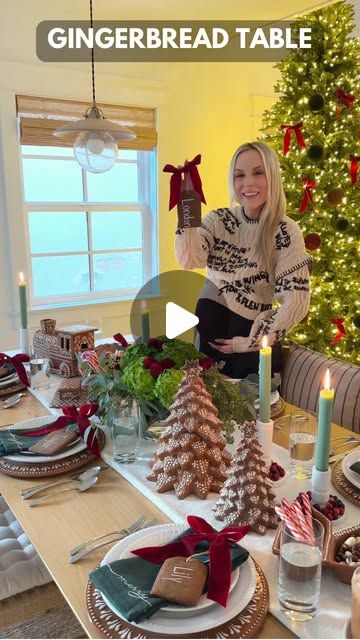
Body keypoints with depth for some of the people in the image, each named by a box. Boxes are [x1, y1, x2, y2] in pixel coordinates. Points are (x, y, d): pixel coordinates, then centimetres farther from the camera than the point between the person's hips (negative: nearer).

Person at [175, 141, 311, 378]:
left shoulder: (286, 232, -12)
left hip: (254, 347, -2)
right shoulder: (218, 220, -2)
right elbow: (189, 259, -20)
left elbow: (296, 301, -16)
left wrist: (253, 342, -14)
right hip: (210, 332, 3)